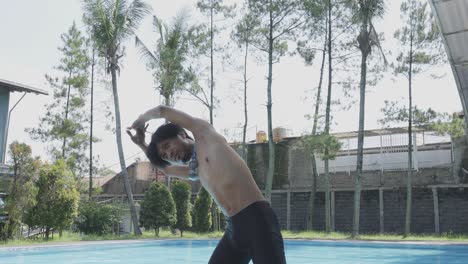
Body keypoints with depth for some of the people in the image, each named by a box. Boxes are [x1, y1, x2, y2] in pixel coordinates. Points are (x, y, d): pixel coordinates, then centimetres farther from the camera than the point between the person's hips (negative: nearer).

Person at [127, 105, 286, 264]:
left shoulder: (205, 135, 6)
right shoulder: (195, 171, 24)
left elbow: (163, 110, 11)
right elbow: (165, 169, 45)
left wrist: (141, 120, 29)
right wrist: (142, 145, 41)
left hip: (256, 219, -9)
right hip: (234, 228, 9)